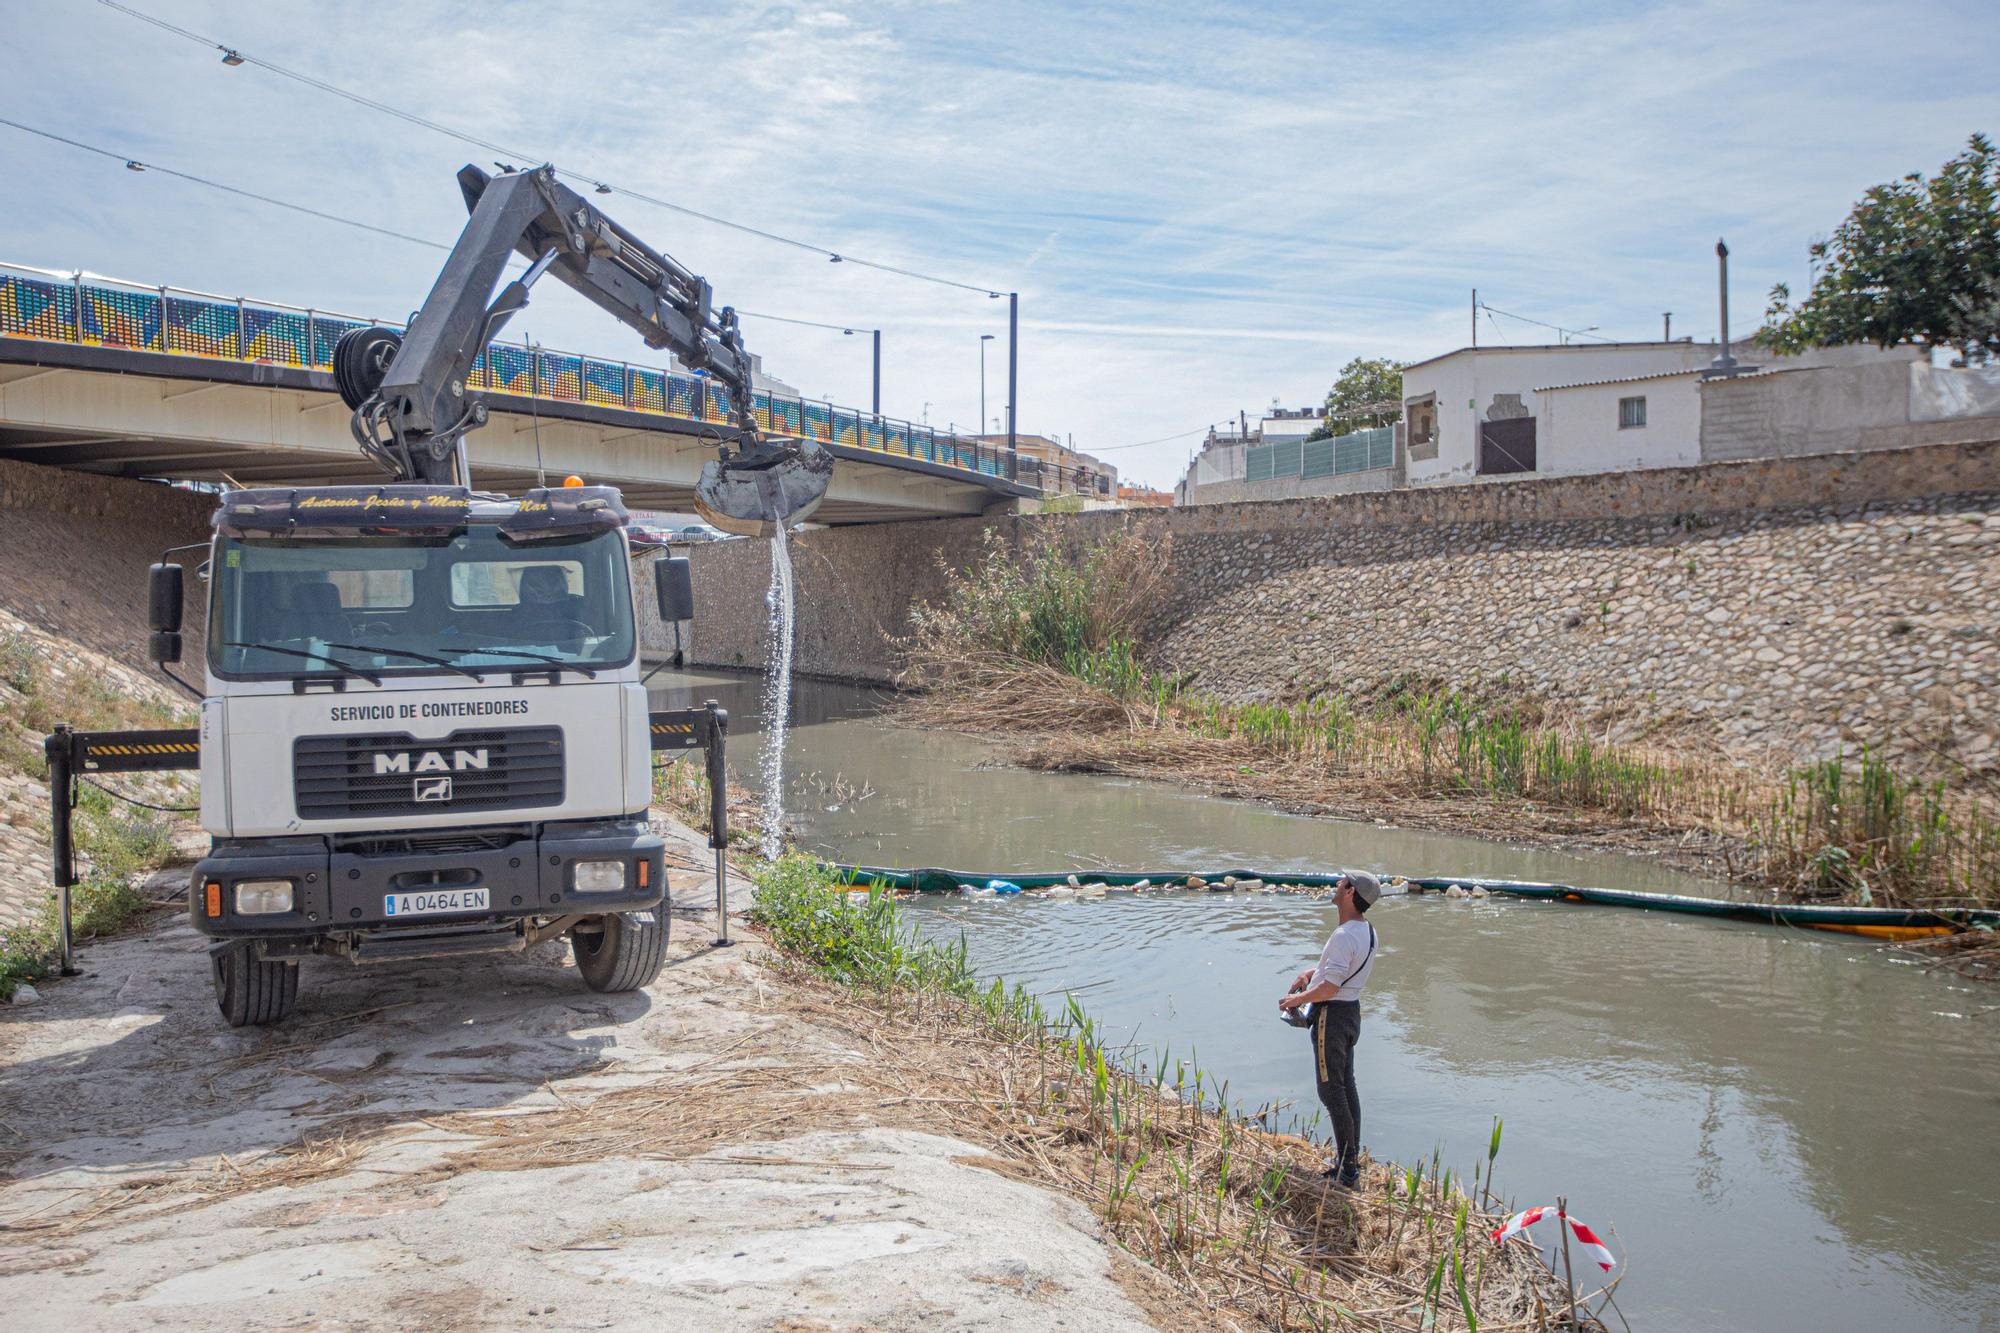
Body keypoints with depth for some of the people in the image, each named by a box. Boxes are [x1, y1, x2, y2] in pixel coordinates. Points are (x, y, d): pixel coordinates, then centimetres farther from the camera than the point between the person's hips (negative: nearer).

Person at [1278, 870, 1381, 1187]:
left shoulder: (1344, 936, -25)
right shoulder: (1368, 932, 7)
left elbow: (1329, 988, -27)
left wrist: (1295, 1000, -12)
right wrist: (1313, 971, 10)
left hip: (1332, 1016, -10)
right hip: (1352, 1010, 10)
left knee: (1332, 1092, -3)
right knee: (1347, 1087, 17)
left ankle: (1347, 1170, 0)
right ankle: (1352, 1158, 25)